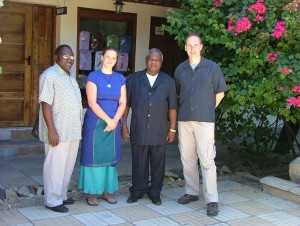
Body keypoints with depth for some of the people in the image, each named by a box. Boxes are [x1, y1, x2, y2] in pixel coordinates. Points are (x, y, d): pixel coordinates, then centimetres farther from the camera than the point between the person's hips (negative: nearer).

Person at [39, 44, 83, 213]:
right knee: (55, 166, -1)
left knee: (68, 165, 15)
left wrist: (79, 125, 18)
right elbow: (46, 104, -17)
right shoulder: (50, 75, -12)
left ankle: (62, 195, 27)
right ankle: (53, 200, 9)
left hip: (73, 130, 8)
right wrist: (51, 130, -22)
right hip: (59, 131, -8)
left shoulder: (71, 75, 15)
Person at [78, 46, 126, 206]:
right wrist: (108, 120, -15)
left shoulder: (120, 78, 9)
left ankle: (106, 191, 18)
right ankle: (91, 193, 9)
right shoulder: (93, 76, -4)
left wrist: (115, 121, -11)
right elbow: (92, 103, -11)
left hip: (114, 124, 4)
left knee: (110, 157, 8)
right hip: (95, 123, -4)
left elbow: (123, 103, 4)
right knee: (93, 156, 1)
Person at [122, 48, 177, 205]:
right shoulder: (134, 79, 5)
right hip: (138, 130, 0)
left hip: (159, 131, 0)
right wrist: (124, 124, 2)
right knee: (139, 163, 7)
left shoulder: (168, 81, 6)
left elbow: (172, 106, 6)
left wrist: (172, 128, 3)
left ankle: (155, 193, 22)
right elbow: (126, 103, 7)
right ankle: (137, 191, 22)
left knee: (158, 163, 8)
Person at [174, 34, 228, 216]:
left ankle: (212, 200, -2)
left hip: (205, 120, -4)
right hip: (184, 120, 4)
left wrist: (208, 110, 8)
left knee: (207, 160, -6)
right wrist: (186, 108, 13)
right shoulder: (180, 69, 9)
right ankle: (191, 192, 24)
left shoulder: (212, 67, 0)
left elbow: (220, 93, 6)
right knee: (187, 158, 10)